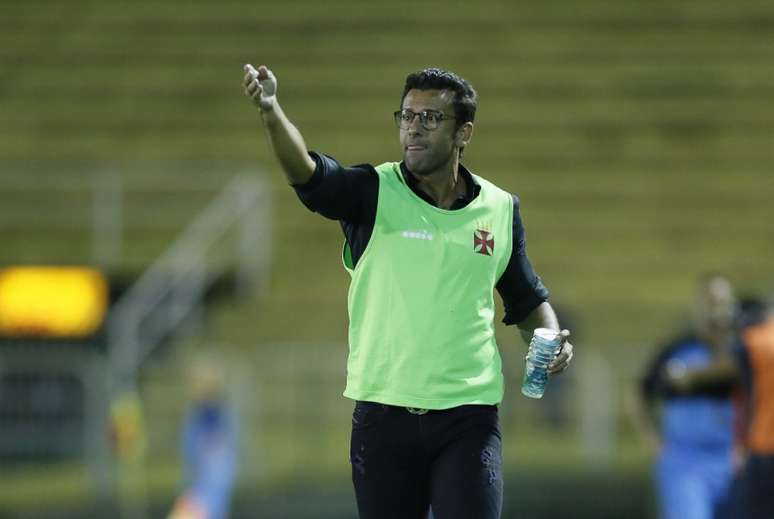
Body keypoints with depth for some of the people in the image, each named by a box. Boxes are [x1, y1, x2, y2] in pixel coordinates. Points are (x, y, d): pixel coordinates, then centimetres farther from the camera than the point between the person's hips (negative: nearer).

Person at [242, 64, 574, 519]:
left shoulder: (500, 209, 7)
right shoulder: (372, 193, -1)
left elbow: (527, 299, 20)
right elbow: (305, 170, -21)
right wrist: (271, 109, -39)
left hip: (468, 418, 1)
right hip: (384, 414, 0)